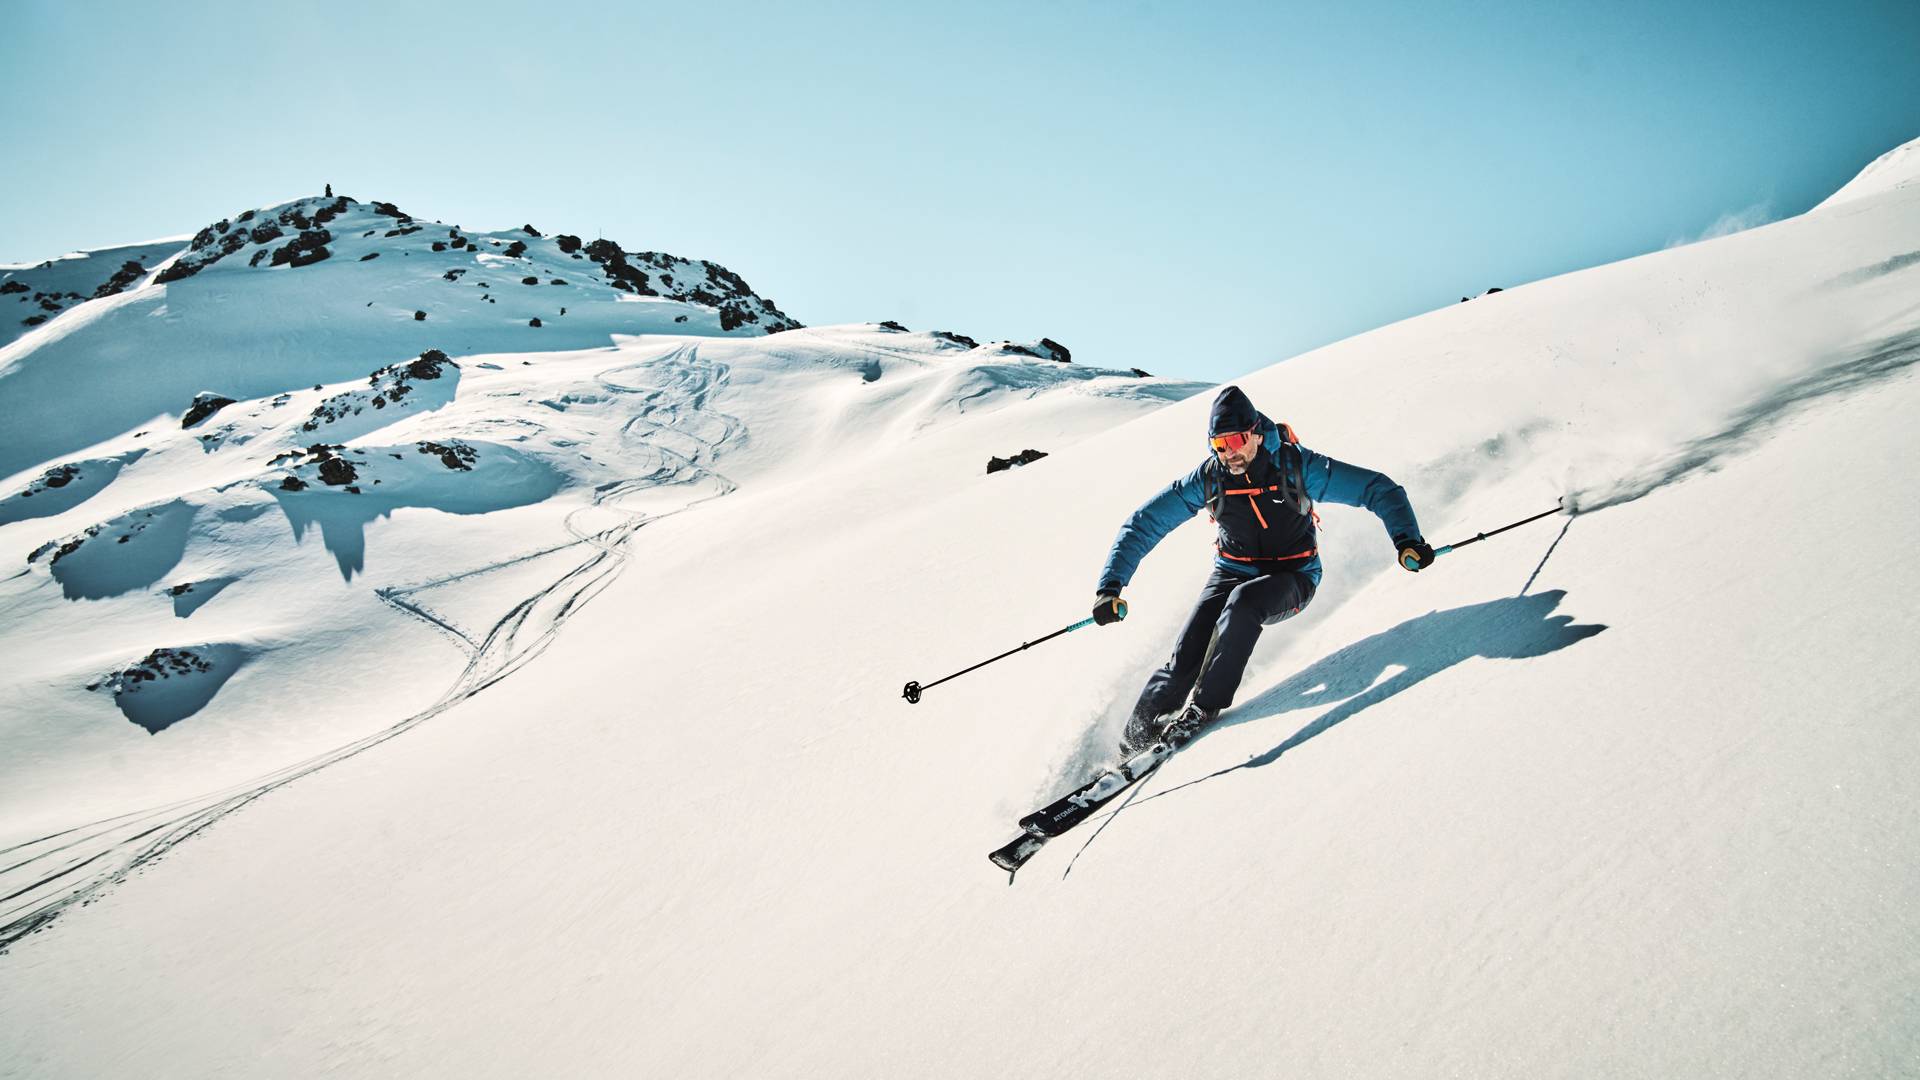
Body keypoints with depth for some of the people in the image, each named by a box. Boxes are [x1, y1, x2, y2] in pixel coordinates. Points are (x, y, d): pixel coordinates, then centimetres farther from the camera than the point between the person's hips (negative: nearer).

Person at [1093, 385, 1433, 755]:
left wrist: (1407, 540, -30)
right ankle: (1137, 734, -1)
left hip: (1292, 579, -2)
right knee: (1185, 658, -18)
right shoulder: (1208, 478, -13)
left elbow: (1377, 489, -14)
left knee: (1243, 601, -36)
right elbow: (1143, 524, -10)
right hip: (1233, 573, 2)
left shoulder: (1296, 466, -19)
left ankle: (1203, 709, -25)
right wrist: (1111, 586, -18)